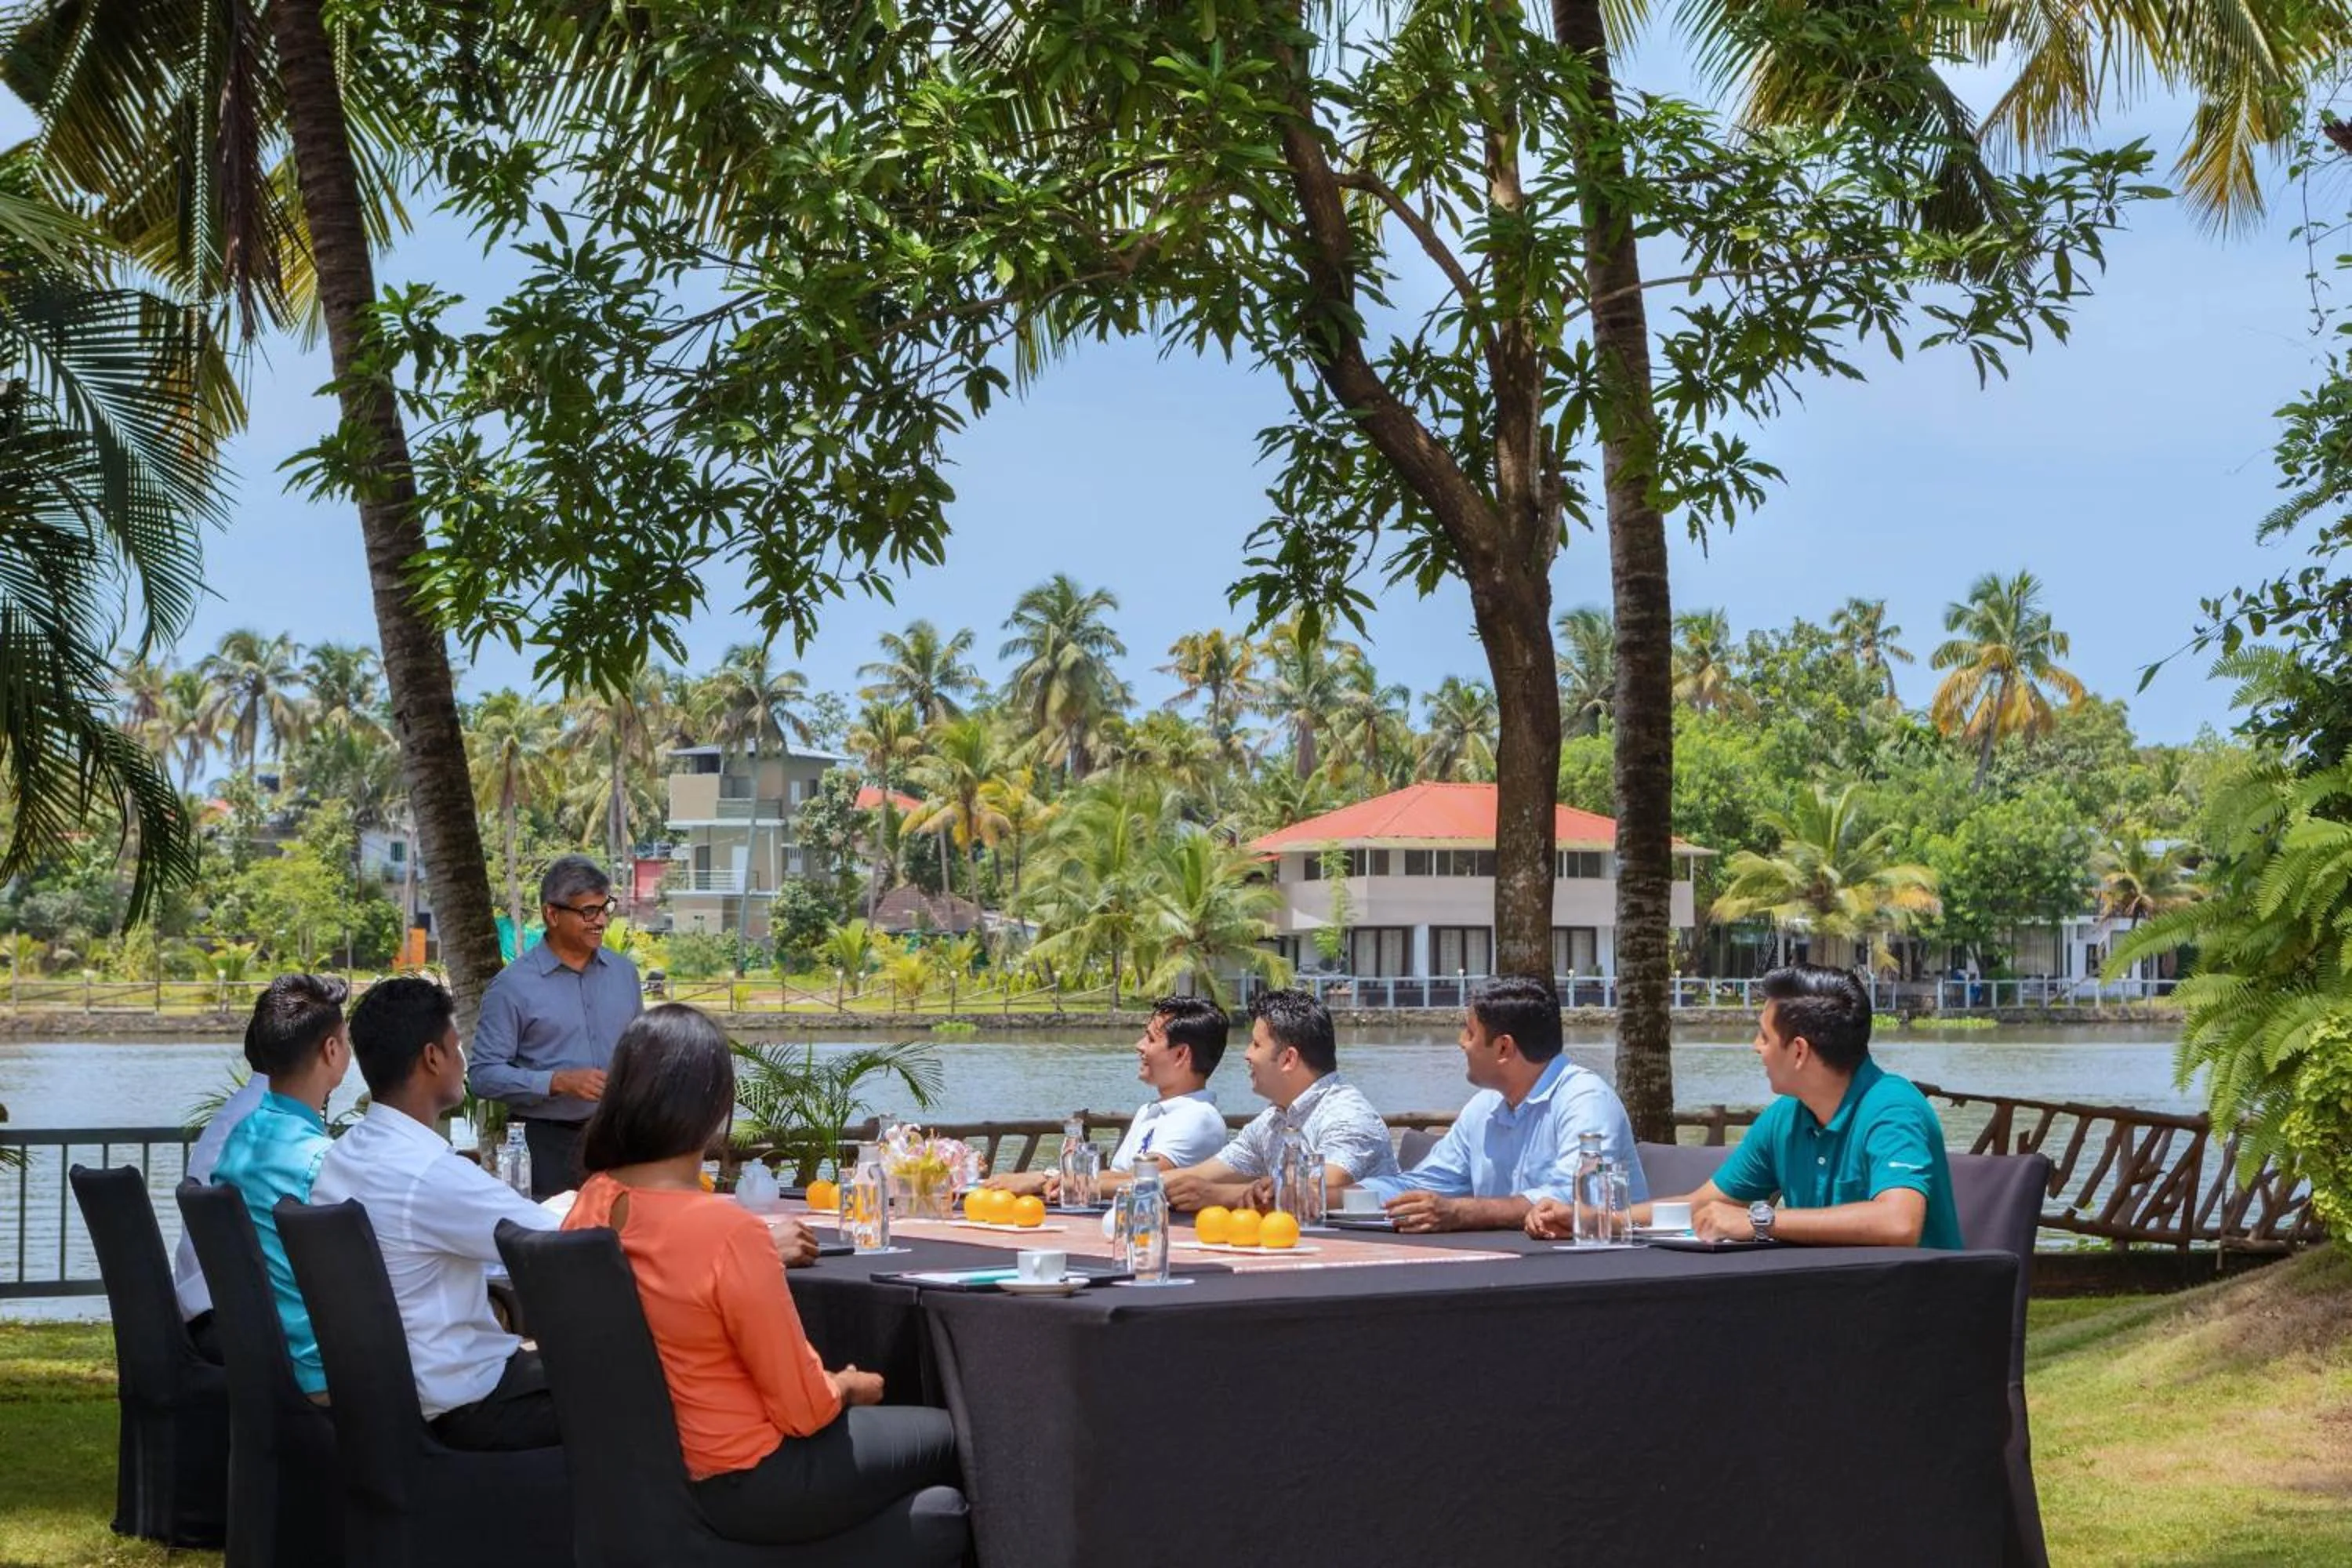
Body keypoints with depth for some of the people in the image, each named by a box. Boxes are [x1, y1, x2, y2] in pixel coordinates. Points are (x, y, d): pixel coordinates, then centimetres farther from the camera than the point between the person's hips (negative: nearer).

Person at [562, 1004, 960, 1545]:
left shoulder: (591, 1206, -7)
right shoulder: (728, 1231, -29)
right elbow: (804, 1410, -19)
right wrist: (848, 1389, 0)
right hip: (739, 1488, -8)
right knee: (943, 1436, 16)